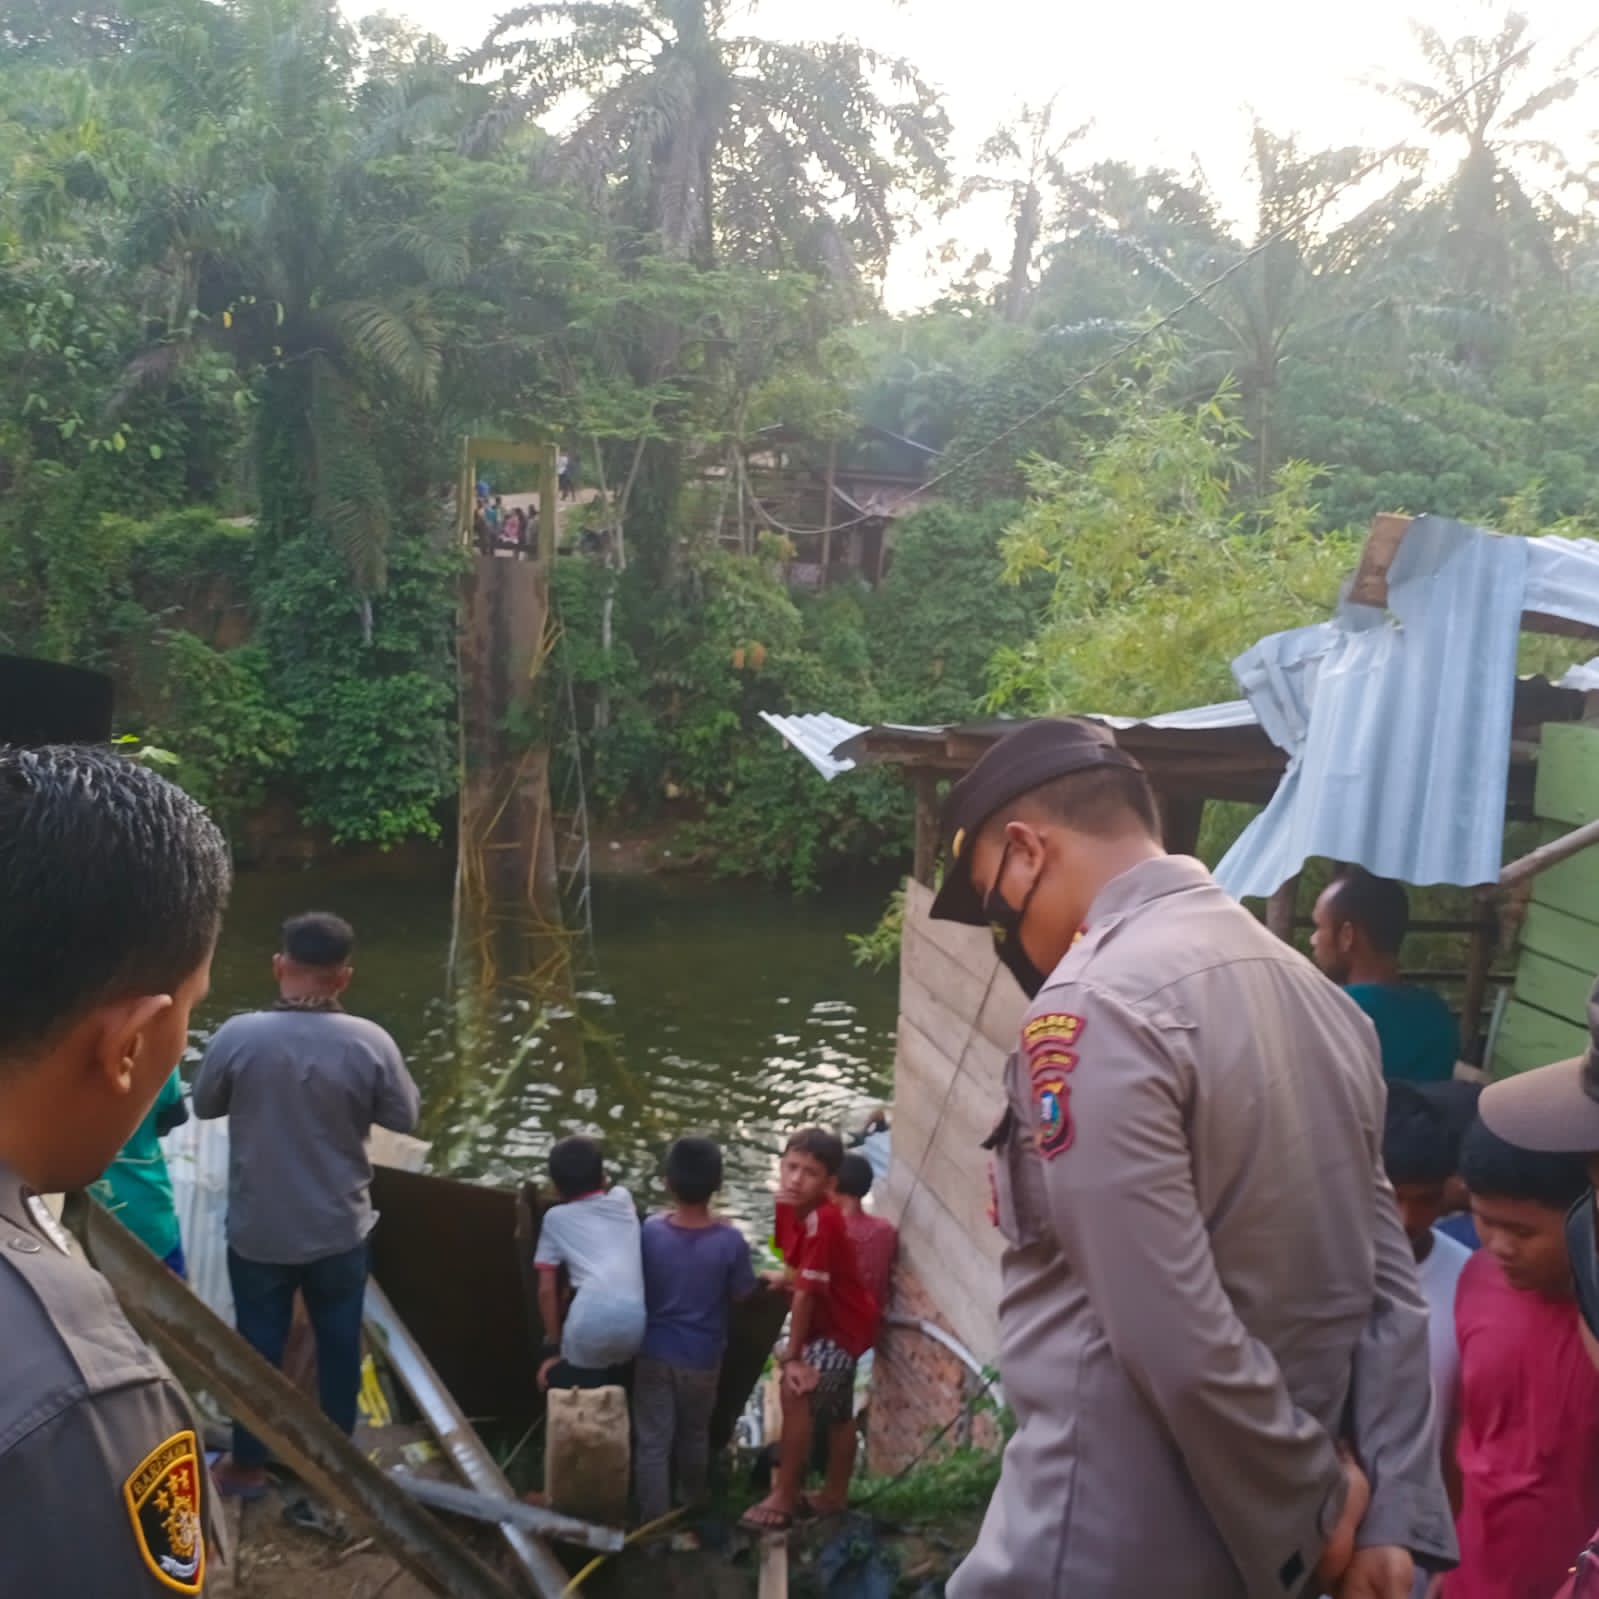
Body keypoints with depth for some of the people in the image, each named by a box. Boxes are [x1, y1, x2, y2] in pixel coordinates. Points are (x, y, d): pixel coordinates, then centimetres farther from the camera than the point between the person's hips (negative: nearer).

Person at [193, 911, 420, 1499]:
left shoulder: (237, 1036, -18)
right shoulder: (370, 1042, -17)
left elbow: (205, 1106, -1)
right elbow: (404, 1118, -4)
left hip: (258, 1231, 0)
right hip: (340, 1229, 1)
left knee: (258, 1345, 17)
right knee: (339, 1344, 19)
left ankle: (248, 1465, 31)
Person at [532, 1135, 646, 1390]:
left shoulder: (556, 1218, 16)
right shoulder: (623, 1199, 23)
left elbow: (547, 1289, 13)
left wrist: (553, 1348, 18)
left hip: (591, 1325, -4)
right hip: (634, 1322, 4)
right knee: (610, 1394, 29)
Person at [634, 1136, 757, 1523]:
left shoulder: (650, 1231, -18)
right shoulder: (729, 1240, -22)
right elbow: (741, 1295, -5)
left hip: (654, 1353, -1)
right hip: (702, 1356, 1)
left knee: (652, 1442, 11)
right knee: (694, 1435, 24)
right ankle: (692, 1506, 45)